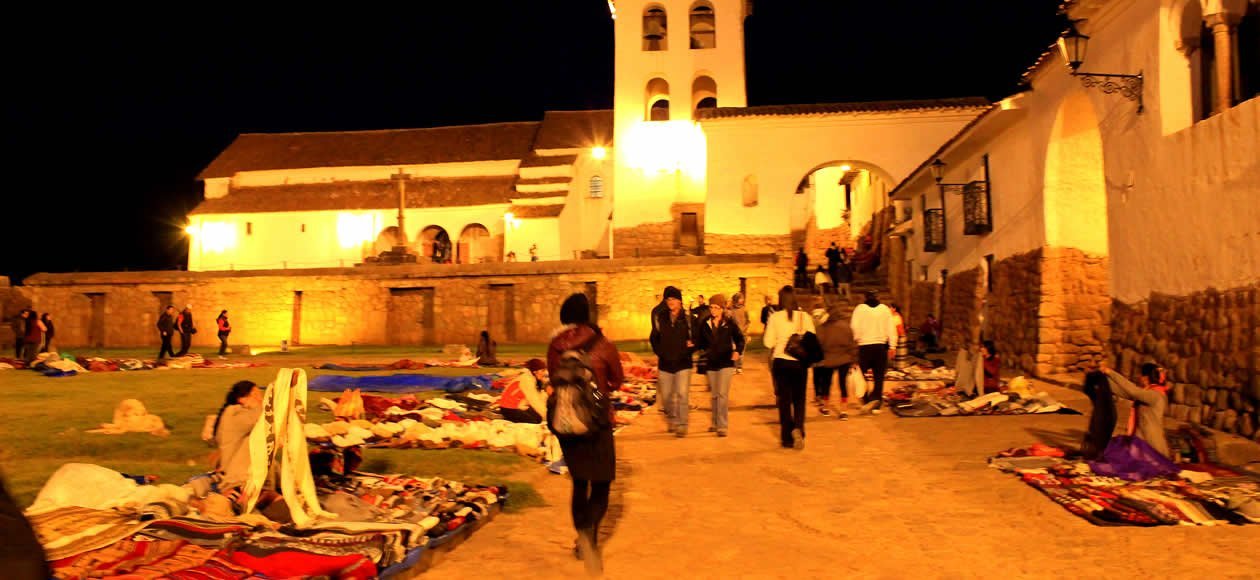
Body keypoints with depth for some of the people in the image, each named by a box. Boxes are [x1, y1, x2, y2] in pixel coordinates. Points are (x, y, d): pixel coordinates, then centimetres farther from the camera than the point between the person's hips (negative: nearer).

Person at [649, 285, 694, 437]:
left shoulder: (688, 318, -2)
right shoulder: (660, 318, 4)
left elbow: (695, 338, 4)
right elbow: (654, 338, 13)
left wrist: (691, 345, -15)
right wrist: (659, 352, 3)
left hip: (683, 363, -3)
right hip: (665, 363, 3)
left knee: (682, 394, -10)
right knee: (667, 396, 11)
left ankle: (682, 425, -3)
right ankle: (672, 421, 32)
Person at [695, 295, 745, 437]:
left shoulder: (729, 323, -6)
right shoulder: (705, 324, 2)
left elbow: (740, 339, 3)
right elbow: (700, 342, 6)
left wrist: (737, 351, -13)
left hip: (726, 362, -4)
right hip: (711, 363, 4)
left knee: (722, 394, -12)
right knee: (714, 395, 15)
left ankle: (722, 426, -9)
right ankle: (715, 423, 29)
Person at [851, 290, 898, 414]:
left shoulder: (860, 308, -1)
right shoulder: (885, 309, 7)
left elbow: (854, 327, -8)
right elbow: (891, 328, 4)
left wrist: (854, 341, -2)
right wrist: (892, 346, 6)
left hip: (864, 345, -2)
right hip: (881, 345, 2)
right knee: (879, 377, 9)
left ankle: (867, 401, -11)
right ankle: (876, 406, 8)